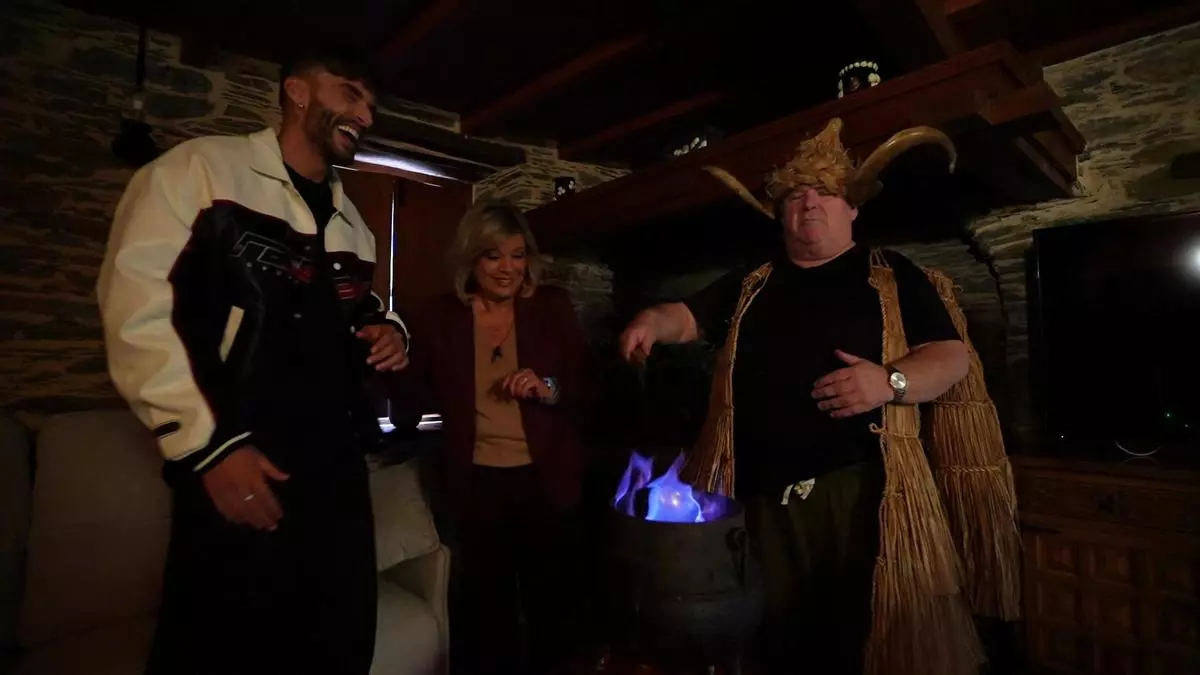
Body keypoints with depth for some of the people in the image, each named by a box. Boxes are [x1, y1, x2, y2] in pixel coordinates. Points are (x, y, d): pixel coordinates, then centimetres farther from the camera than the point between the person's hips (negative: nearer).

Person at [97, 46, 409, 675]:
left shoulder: (352, 222, 15)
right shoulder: (198, 167, -2)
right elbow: (135, 309, -10)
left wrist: (387, 330, 2)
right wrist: (207, 444, -16)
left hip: (337, 472, 6)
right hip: (235, 473, -5)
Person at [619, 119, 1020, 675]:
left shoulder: (893, 276, 7)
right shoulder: (749, 285, 16)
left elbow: (952, 356, 2)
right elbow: (689, 317, 16)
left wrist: (891, 382, -18)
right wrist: (653, 322, -7)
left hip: (858, 487, -2)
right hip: (760, 495, 3)